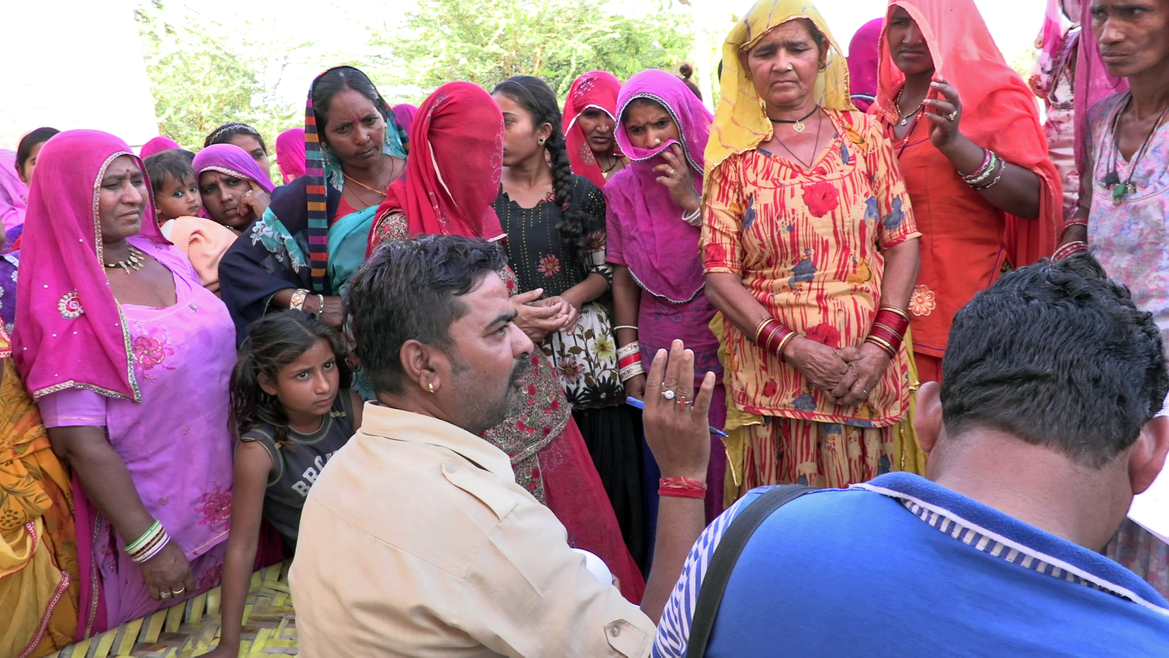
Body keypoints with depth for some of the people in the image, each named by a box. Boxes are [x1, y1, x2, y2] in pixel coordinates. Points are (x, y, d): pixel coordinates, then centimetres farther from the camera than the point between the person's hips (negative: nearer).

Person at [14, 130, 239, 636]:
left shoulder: (164, 254, 0)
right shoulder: (64, 302, -19)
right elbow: (80, 443, -19)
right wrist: (148, 546, -18)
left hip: (231, 492, 6)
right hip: (154, 513, -6)